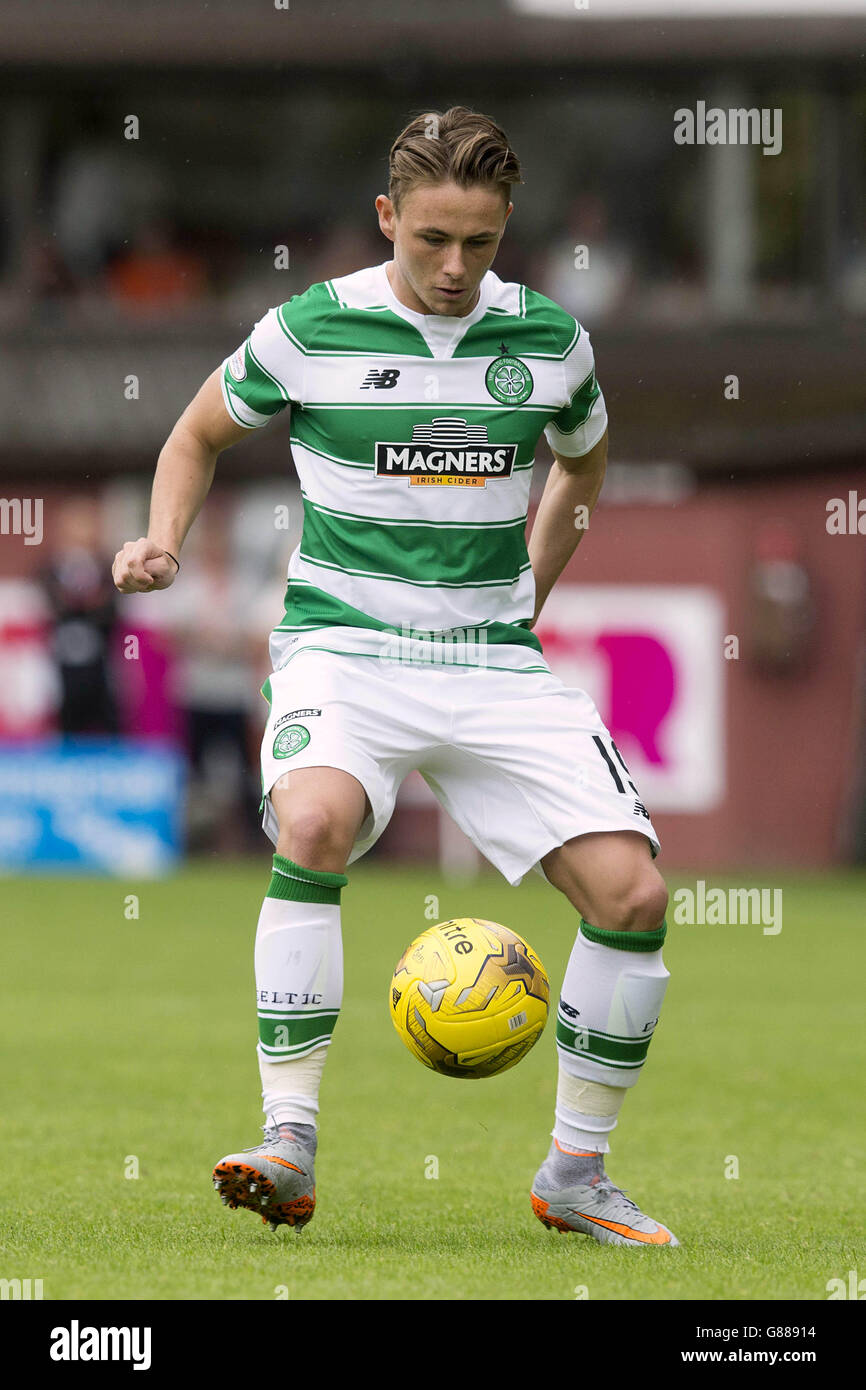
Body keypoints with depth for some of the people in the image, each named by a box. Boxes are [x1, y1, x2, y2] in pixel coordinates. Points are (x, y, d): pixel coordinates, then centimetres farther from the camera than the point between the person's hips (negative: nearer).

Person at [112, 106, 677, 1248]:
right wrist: (163, 542, -1)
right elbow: (201, 432, 15)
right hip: (344, 645, -3)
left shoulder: (548, 340, 3)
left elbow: (582, 465, 26)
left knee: (633, 893, -12)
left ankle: (575, 1174, 6)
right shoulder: (311, 330, -4)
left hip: (494, 663, 3)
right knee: (314, 823, -36)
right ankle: (290, 1142, -28)